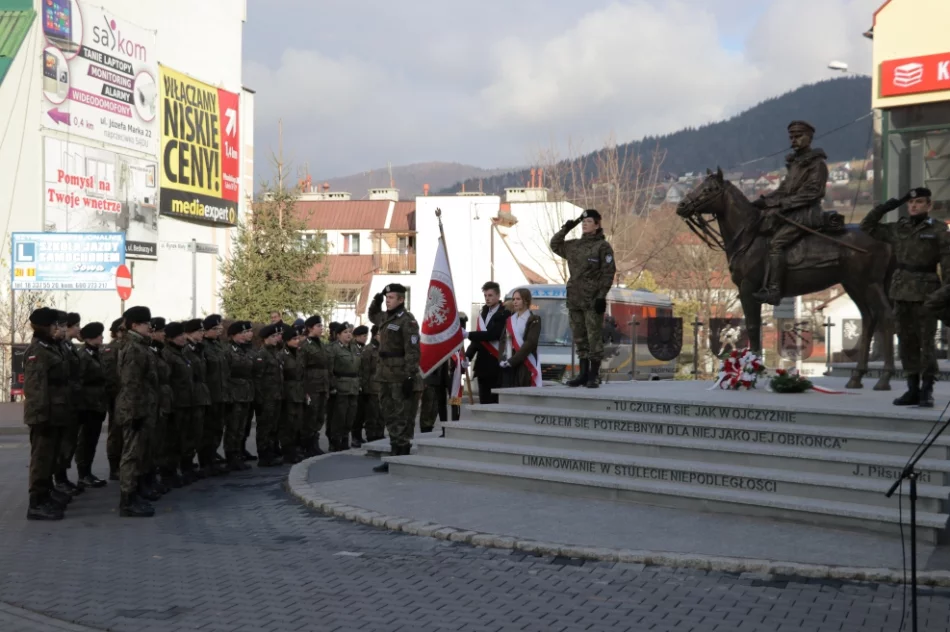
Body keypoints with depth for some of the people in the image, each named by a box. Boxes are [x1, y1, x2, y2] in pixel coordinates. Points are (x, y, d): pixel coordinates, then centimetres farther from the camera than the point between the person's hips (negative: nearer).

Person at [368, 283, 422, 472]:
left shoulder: (407, 321, -12)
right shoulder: (385, 318, 15)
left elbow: (412, 352, -18)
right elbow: (373, 315, 40)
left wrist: (410, 377, -23)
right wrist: (376, 300, 21)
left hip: (401, 378, -9)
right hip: (386, 378, 9)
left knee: (402, 419, -5)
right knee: (390, 417, 12)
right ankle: (394, 457, 18)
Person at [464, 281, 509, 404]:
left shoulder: (504, 314, -9)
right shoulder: (483, 313, 17)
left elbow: (493, 335, -19)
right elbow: (479, 337, 15)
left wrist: (468, 334, -19)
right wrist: (468, 356, 1)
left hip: (496, 365, -7)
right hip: (483, 365, 7)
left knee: (496, 402, -7)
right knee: (484, 402, 7)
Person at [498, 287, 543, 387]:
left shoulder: (534, 320, -1)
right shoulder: (510, 320, 18)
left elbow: (530, 343, -11)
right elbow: (503, 340, 13)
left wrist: (512, 360, -16)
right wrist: (503, 359, -5)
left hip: (526, 366, -5)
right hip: (509, 367, 5)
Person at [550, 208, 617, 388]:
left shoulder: (603, 246, -3)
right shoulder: (573, 246, 14)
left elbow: (608, 272, -8)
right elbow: (555, 245, 29)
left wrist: (602, 295, -15)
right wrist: (565, 229, 14)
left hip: (593, 300, -6)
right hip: (575, 299, 6)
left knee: (594, 338, -6)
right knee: (579, 338, 10)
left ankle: (594, 375, -1)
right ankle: (583, 373, 17)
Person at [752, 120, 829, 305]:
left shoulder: (817, 164, -6)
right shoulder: (795, 162, 21)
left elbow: (810, 193, -15)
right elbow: (784, 188, 24)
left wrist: (782, 203, -21)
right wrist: (765, 200, 8)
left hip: (805, 214, -10)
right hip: (790, 213, 10)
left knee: (776, 243, -26)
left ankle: (773, 290, -33)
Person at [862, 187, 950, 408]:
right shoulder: (898, 229, 11)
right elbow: (867, 226, 19)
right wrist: (884, 207, 7)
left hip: (926, 291, -5)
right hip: (901, 290, 5)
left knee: (926, 341, -7)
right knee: (906, 342, 7)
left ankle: (927, 391, -3)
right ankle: (913, 389, 13)